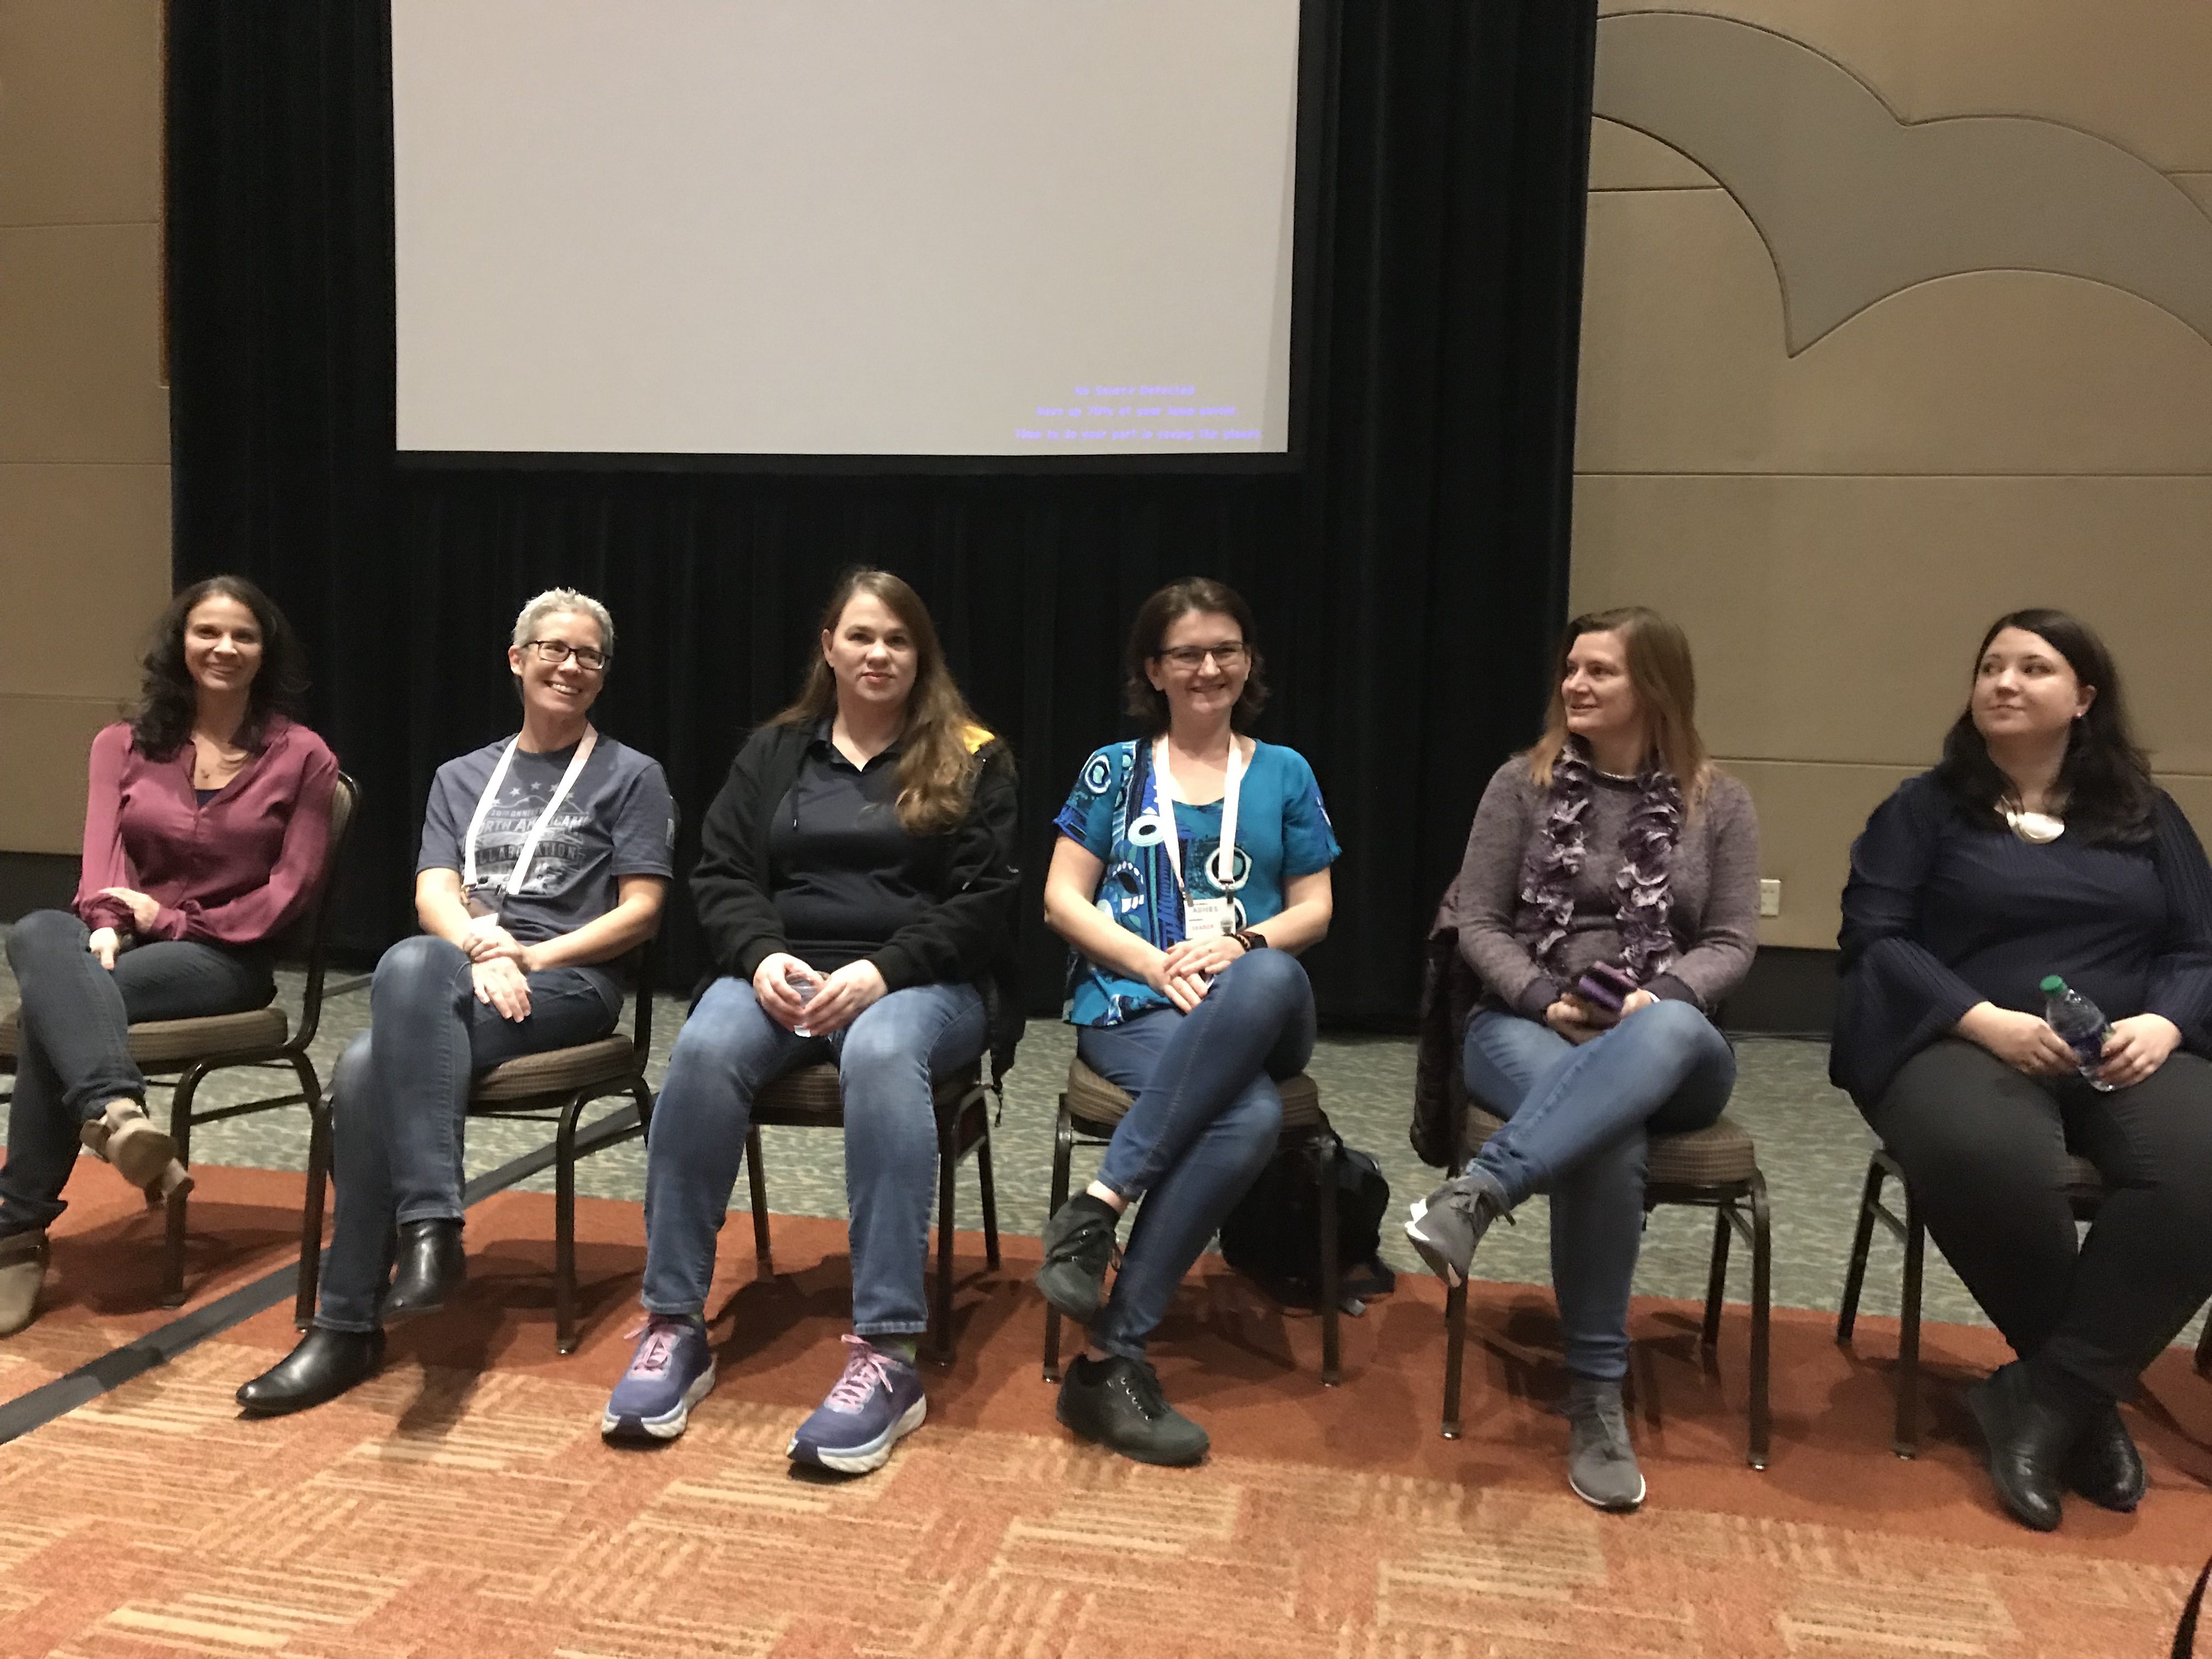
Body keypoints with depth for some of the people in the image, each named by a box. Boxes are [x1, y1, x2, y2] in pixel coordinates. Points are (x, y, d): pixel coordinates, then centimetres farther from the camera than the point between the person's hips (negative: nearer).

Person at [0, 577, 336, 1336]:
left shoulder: (302, 756, 1)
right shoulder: (124, 744, 12)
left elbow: (288, 890, -3)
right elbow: (103, 856, -4)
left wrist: (174, 921, -11)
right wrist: (108, 922, -26)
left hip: (226, 956, -3)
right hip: (129, 938, 3)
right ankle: (117, 1113, -60)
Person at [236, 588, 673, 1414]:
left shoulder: (631, 776, 9)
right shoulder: (461, 777, 21)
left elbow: (641, 912, 0)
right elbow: (433, 895, 7)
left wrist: (530, 956, -12)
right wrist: (482, 950, -15)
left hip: (570, 982, -4)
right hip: (459, 974, 4)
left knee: (392, 1017, -32)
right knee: (365, 1070, -32)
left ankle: (352, 1322, -30)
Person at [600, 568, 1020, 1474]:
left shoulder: (972, 760, 7)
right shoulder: (772, 751, 16)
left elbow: (985, 898, -3)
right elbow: (721, 875, 10)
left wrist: (881, 972, -17)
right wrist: (762, 957, -12)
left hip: (923, 982, -2)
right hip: (783, 972, 3)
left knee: (882, 1054, -39)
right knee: (703, 1050, -31)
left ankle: (887, 1353, -39)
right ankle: (674, 1325, -21)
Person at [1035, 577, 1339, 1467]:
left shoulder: (1284, 773, 16)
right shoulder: (1115, 770, 12)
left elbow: (1314, 909, 12)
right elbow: (1062, 900, 6)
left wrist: (1244, 945, -10)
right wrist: (1156, 962, -10)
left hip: (1256, 1013, 2)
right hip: (1132, 1005, -2)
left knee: (1273, 978, -40)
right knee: (1249, 1120, -37)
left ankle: (1098, 1207, -35)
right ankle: (1114, 1360, -29)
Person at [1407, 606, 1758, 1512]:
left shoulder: (1719, 802, 9)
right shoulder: (1522, 783, 7)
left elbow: (1732, 942, 4)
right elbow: (1477, 925, 4)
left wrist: (1661, 997, -17)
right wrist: (1546, 998, -13)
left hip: (1667, 1046, 1)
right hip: (1525, 1029, -1)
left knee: (1669, 1035, -41)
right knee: (1607, 1139, -37)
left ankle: (1473, 1195, -50)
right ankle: (1595, 1394, -26)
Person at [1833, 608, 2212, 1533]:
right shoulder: (1924, 808, 10)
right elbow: (1874, 941, -2)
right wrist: (1989, 1021, -16)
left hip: (2128, 1053, 3)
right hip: (1959, 1042, -2)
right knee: (1989, 1161, -38)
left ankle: (2045, 1400, -19)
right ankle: (2087, 1396, -11)